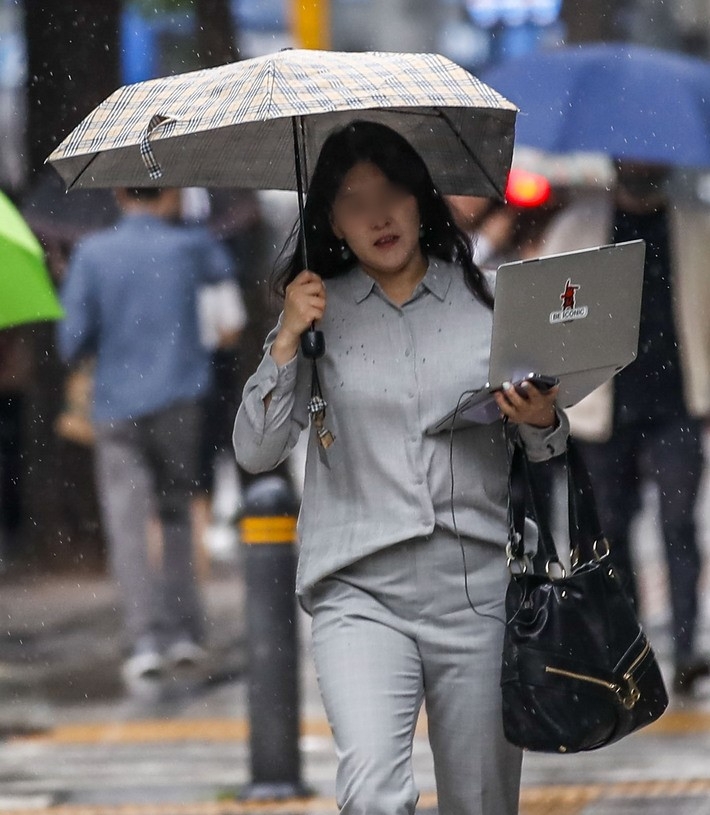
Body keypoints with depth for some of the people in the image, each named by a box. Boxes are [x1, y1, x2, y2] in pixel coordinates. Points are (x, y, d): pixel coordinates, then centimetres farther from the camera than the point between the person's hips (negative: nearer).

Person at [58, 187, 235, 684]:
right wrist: (176, 220, 32)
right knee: (176, 513, 16)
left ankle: (148, 638, -15)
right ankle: (185, 630, 11)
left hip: (118, 406, -1)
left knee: (128, 528, -3)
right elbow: (222, 269, 27)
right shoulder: (189, 246, 1)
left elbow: (73, 340, -5)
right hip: (178, 400, 1)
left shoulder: (93, 253, -3)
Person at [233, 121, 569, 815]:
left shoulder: (485, 299, 8)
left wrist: (542, 422, -10)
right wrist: (287, 343, -7)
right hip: (361, 593, -1)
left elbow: (547, 448, 13)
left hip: (478, 591, 1)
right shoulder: (319, 311, 8)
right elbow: (255, 452, 4)